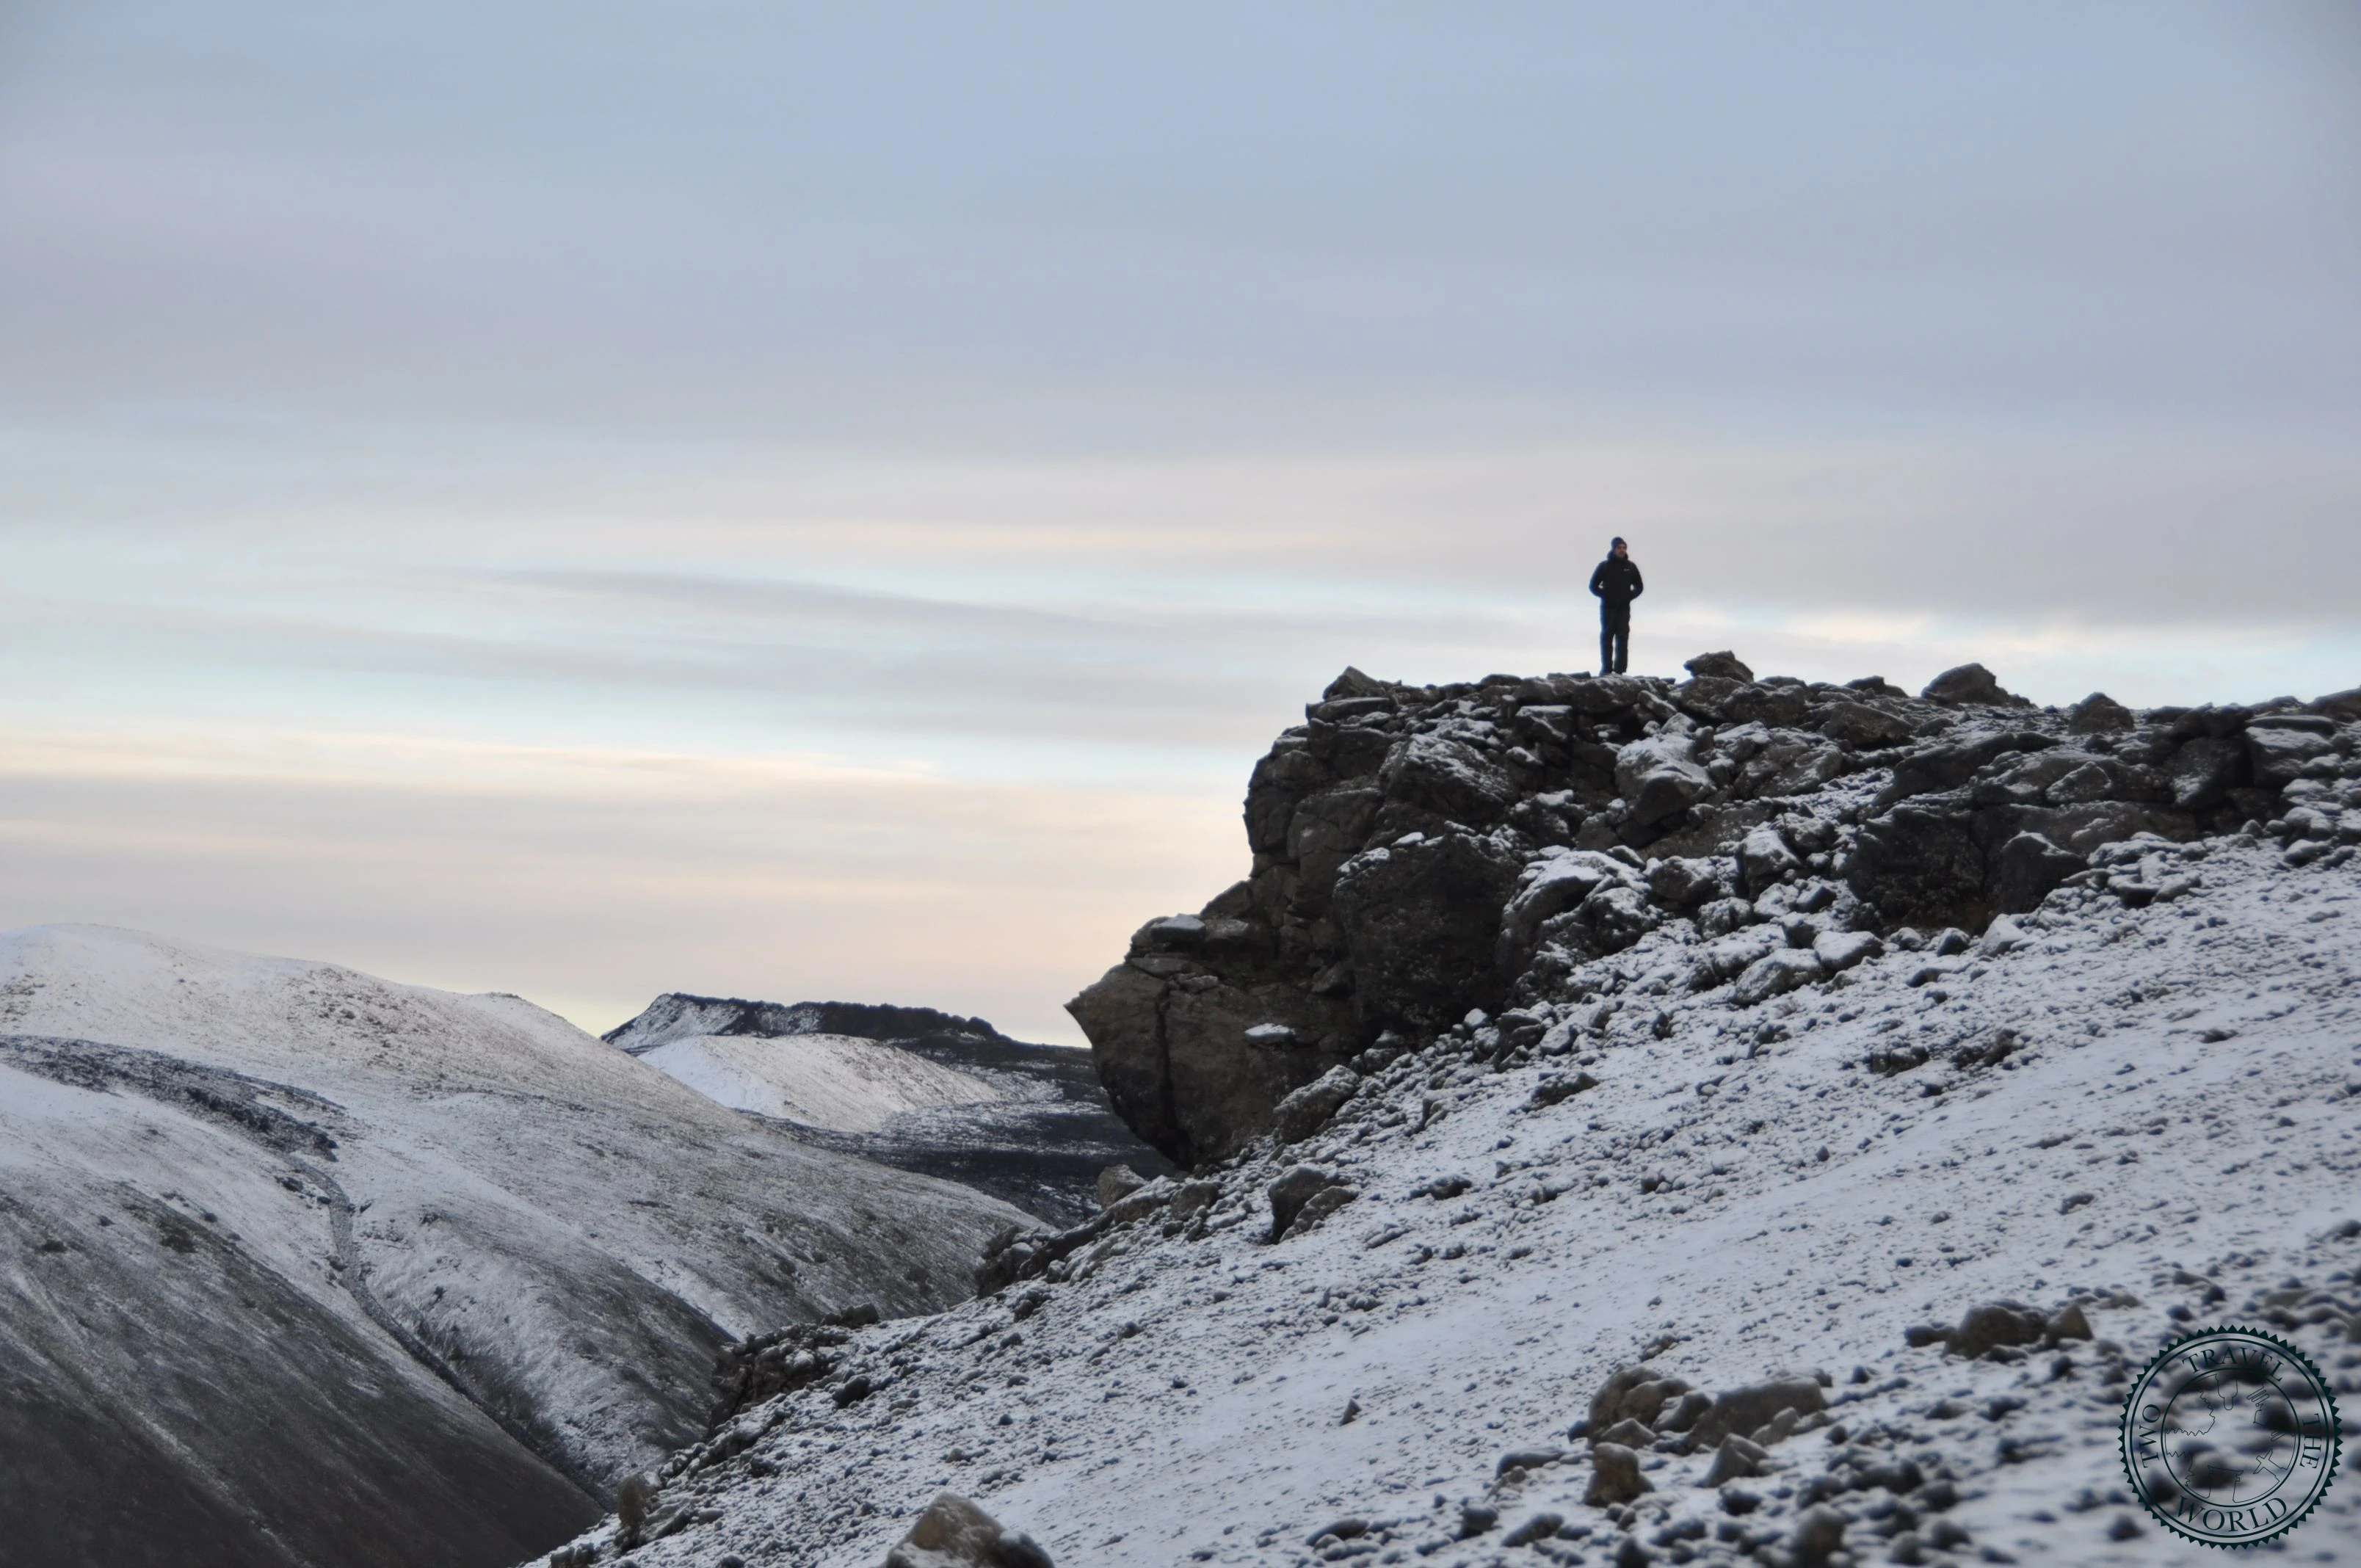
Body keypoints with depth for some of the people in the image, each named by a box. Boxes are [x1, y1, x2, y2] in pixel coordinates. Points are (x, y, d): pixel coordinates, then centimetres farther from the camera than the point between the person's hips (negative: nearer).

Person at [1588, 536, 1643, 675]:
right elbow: (1593, 586, 5)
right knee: (1606, 637, -3)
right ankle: (1606, 669, -4)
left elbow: (1639, 587, 15)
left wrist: (1629, 596, -1)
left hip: (1624, 608, 2)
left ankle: (1619, 670, -6)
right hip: (1608, 608, -2)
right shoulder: (1604, 566, 1)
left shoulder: (1631, 567, 7)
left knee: (1623, 638, -4)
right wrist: (1605, 595, -8)